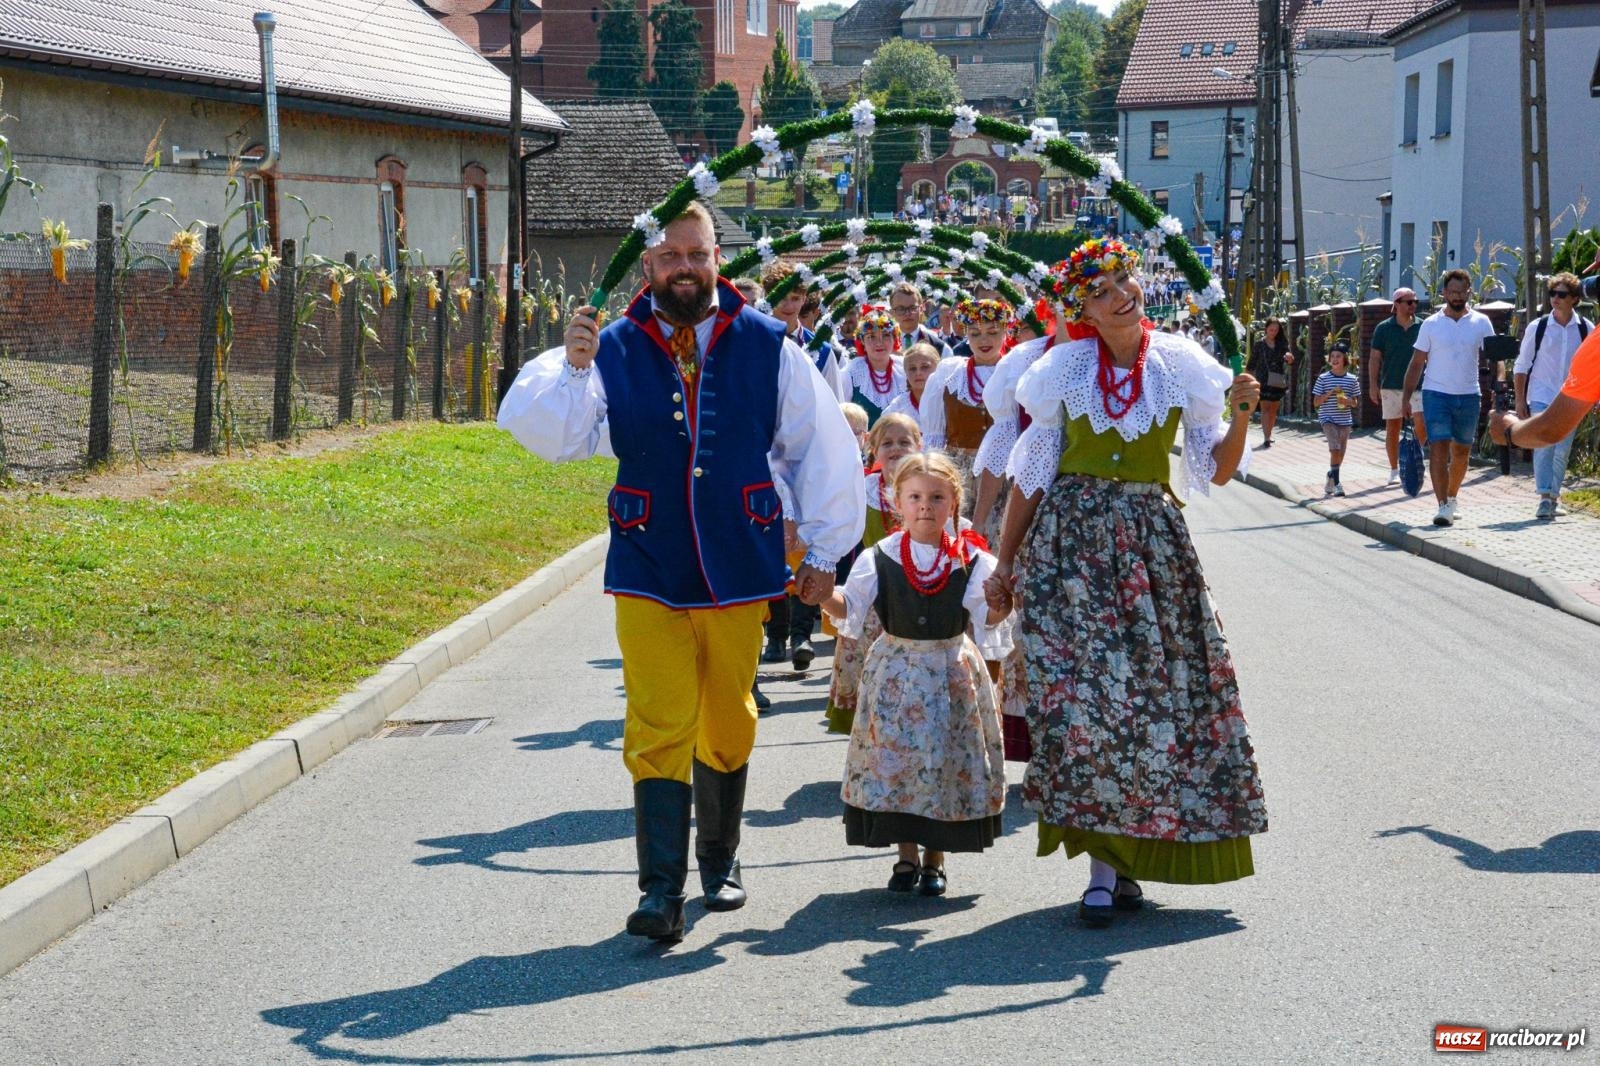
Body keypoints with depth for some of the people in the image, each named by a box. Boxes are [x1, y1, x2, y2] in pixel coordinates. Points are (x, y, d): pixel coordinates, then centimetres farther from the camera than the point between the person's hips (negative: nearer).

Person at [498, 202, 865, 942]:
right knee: (658, 732, -7)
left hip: (738, 574, 1)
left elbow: (825, 449, 7)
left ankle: (719, 861, 33)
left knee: (726, 728, 14)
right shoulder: (614, 350, -1)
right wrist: (571, 369, -27)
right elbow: (548, 434, -10)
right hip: (648, 575, -1)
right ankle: (661, 892, -8)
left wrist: (823, 552, 9)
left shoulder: (767, 347, 0)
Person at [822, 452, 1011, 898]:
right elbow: (850, 608, -2)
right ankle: (906, 855, 14)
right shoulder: (880, 558, -1)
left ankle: (934, 858, 16)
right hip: (895, 668, 0)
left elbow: (987, 618, -7)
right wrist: (826, 596, -22)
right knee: (893, 755, -1)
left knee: (946, 758, 0)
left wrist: (1003, 604, -28)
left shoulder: (970, 560, -2)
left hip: (952, 668, 0)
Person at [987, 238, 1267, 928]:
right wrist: (1004, 562, 6)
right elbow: (1031, 474, 7)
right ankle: (1106, 869, -2)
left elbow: (1215, 469, 5)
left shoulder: (1179, 366, 4)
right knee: (1084, 695, -8)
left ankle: (1122, 855, 15)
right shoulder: (1065, 370, 3)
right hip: (1070, 542, -1)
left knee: (1162, 693, 0)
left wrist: (1240, 416, -13)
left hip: (1152, 545, 2)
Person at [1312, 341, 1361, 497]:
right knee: (1335, 449, -18)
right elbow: (1316, 402, 0)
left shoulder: (1352, 379, 3)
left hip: (1345, 419, 3)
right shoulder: (1323, 378, -2)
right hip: (1328, 418, -3)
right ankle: (1336, 483, -13)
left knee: (1340, 453, 7)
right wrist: (1330, 393, -14)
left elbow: (1355, 402, 11)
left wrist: (1348, 401, -12)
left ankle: (1330, 481, 25)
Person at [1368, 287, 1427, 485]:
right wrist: (1373, 385, -3)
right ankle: (1394, 470, 13)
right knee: (1392, 427, 4)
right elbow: (1374, 358, 3)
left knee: (1422, 424, -11)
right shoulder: (1384, 328, 2)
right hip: (1391, 386, 0)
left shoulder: (1422, 327, 5)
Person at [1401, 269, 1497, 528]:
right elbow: (1417, 363, 3)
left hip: (1469, 396, 2)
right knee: (1439, 449, -12)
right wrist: (1406, 396, -3)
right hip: (1436, 394, -2)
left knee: (1462, 451, 12)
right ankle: (1443, 507, -14)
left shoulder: (1481, 322, 3)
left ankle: (1451, 498, 30)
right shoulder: (1431, 324, 0)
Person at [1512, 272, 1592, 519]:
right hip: (1541, 397, -1)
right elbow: (1521, 366, 4)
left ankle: (1553, 497, 15)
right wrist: (1520, 400, 0)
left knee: (1563, 451, 3)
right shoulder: (1537, 327, -2)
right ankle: (1545, 497, -15)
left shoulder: (1585, 329, 1)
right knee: (1544, 446, -14)